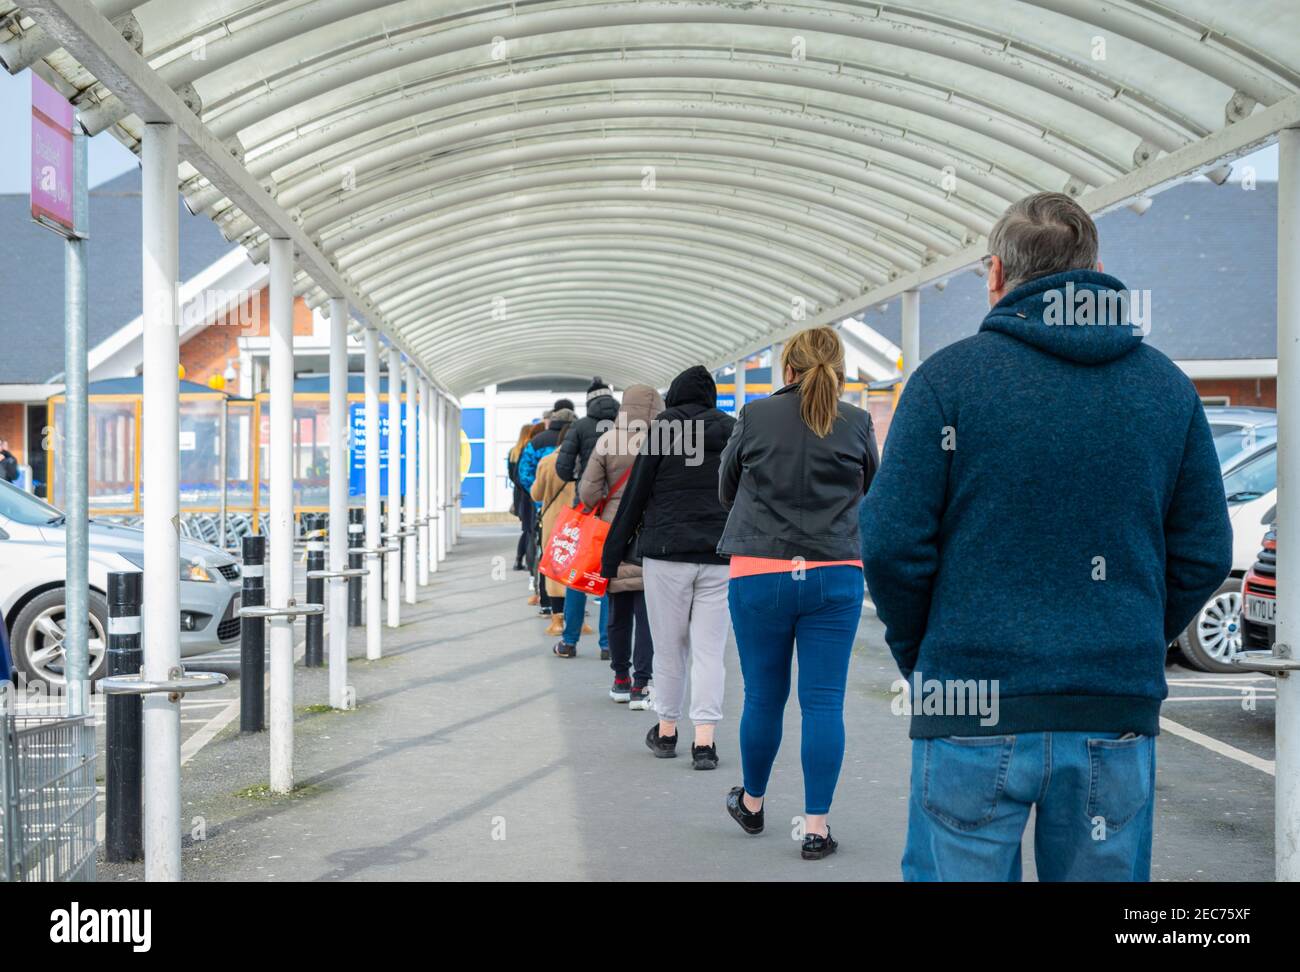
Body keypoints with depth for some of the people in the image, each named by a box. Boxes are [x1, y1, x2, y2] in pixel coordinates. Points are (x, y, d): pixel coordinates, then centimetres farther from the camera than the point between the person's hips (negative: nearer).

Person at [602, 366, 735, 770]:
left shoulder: (663, 430, 0)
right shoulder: (733, 433, 8)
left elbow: (635, 495, 0)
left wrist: (612, 555, 6)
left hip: (667, 554, -2)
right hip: (720, 557, 2)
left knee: (669, 647, 10)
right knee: (709, 650, 2)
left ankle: (666, 731, 21)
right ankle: (705, 739, -5)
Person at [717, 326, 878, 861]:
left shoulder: (755, 417, -2)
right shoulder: (856, 423, -2)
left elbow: (726, 491, 11)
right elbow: (870, 490, 14)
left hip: (759, 573, 0)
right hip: (835, 575, 0)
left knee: (763, 696, 12)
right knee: (824, 700, 3)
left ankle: (752, 803, 31)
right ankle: (816, 826, 6)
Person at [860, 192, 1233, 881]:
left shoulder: (948, 377, -5)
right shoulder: (1166, 385, 7)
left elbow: (892, 542, -9)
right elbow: (1204, 554, 6)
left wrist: (918, 655, 6)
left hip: (975, 716, -3)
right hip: (1119, 717, 3)